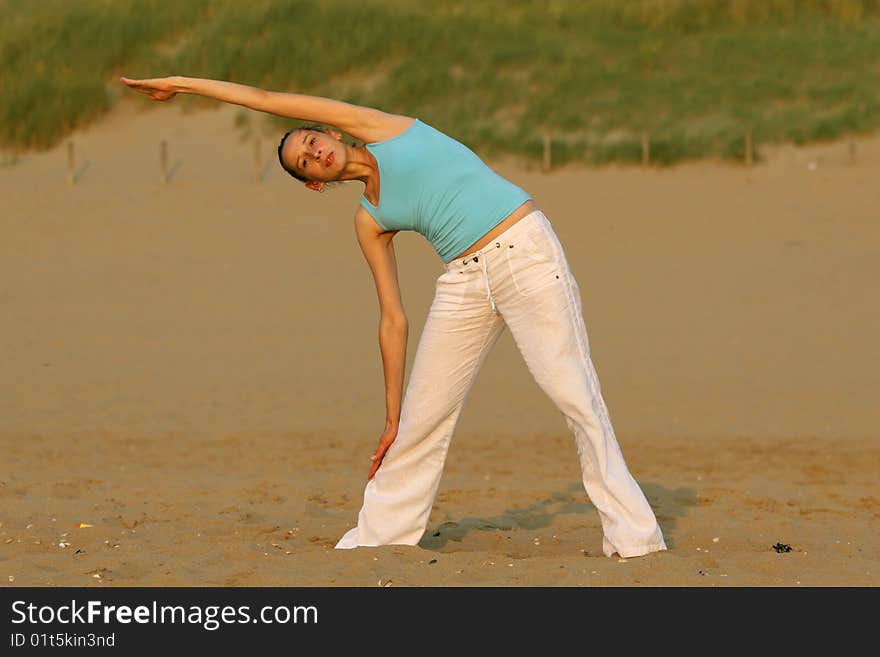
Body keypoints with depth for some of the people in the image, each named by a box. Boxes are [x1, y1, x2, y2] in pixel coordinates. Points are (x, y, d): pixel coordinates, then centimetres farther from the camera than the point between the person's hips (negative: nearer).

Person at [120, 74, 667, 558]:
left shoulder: (382, 129, 6)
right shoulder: (369, 222, 14)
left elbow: (268, 100, 8)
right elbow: (394, 319, 13)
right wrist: (391, 417, 12)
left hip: (526, 251, -6)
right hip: (466, 281, 6)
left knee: (576, 395, -11)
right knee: (422, 416, 8)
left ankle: (635, 538, -10)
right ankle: (380, 536, 24)